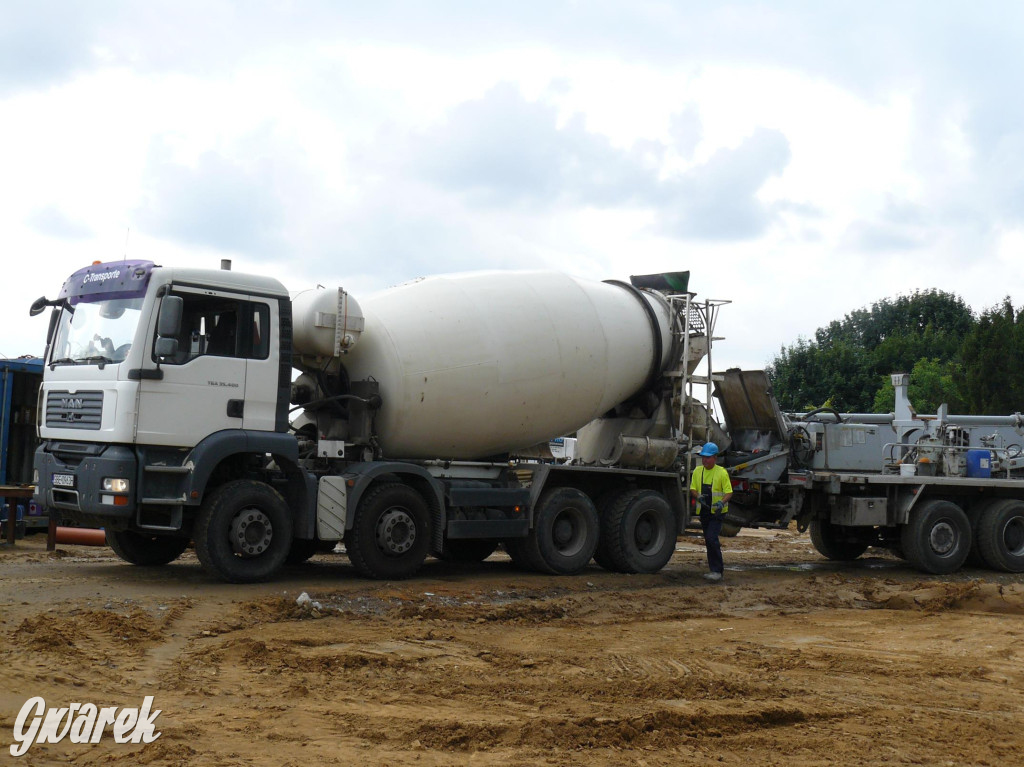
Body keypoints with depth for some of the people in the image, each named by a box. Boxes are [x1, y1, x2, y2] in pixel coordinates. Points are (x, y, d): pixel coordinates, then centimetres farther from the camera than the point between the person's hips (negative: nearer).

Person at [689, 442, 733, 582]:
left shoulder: (722, 473, -8)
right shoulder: (697, 471, 6)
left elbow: (729, 492, -9)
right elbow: (693, 488, 8)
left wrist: (722, 502, -28)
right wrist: (698, 497, -13)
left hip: (717, 511, -6)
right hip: (703, 511, 6)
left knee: (712, 538, -18)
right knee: (709, 540, 13)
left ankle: (717, 571, -14)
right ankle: (714, 568, 24)